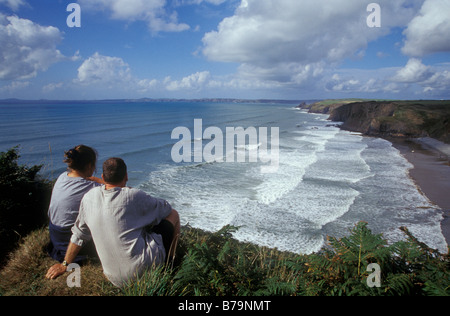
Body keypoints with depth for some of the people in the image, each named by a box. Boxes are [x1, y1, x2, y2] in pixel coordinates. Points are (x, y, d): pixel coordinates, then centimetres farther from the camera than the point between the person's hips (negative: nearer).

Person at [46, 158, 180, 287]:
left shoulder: (89, 198, 0)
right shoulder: (133, 196, -15)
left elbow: (78, 234, 12)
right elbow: (166, 209, 1)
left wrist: (65, 264, 26)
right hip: (141, 267, -6)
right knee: (173, 215, 8)